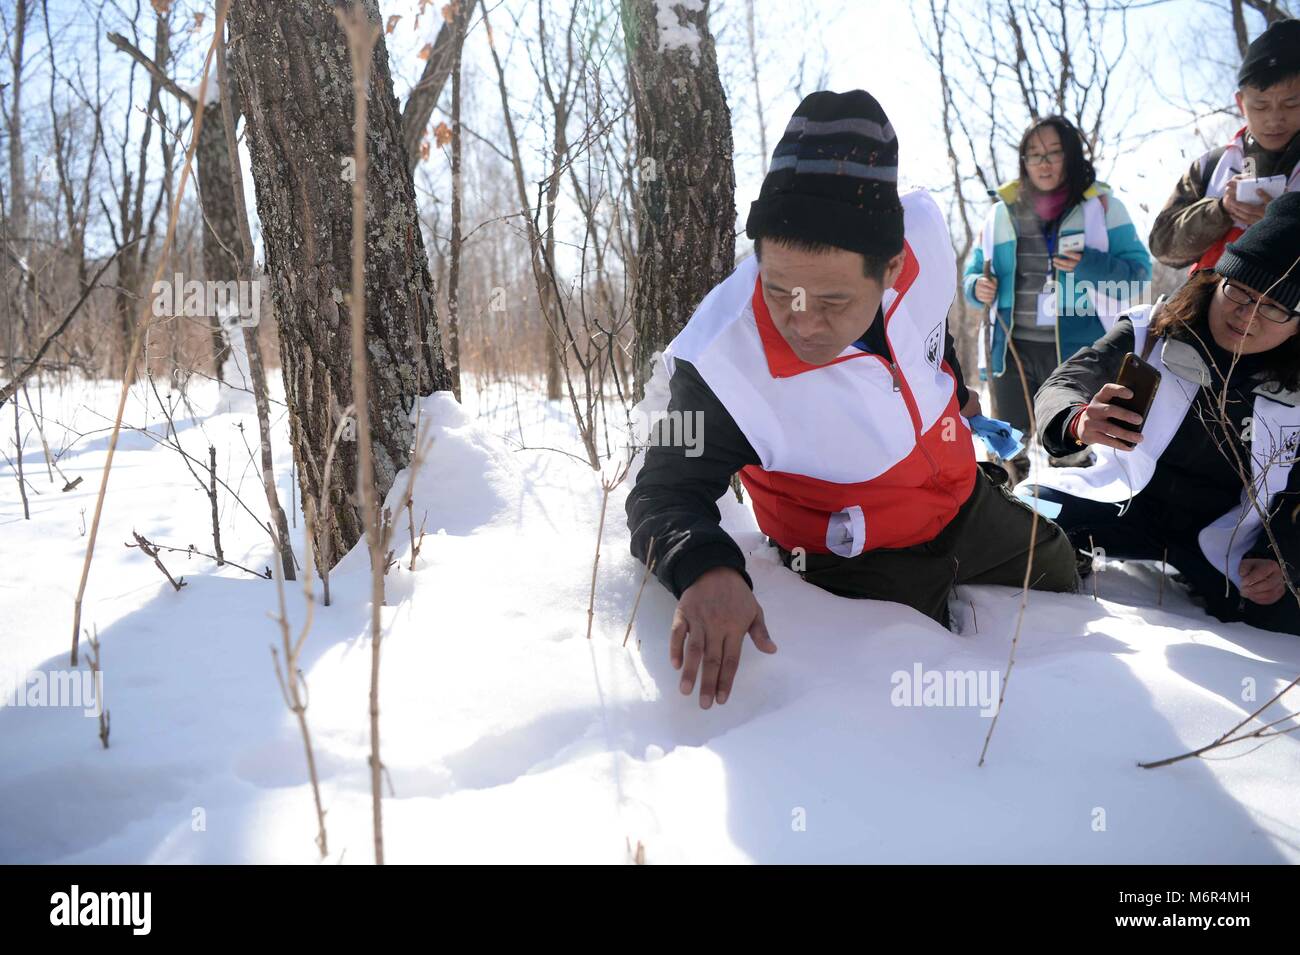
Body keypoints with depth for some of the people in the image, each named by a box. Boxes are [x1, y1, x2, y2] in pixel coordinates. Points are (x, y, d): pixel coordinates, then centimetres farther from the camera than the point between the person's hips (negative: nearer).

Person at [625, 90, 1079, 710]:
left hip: (970, 504, 6)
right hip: (865, 574, -5)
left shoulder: (923, 232, -24)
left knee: (1060, 581, 26)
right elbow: (665, 495, -28)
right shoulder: (721, 363, -40)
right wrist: (705, 567, -51)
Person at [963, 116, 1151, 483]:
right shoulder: (1003, 211, 9)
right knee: (1013, 453, 10)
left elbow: (1139, 271, -2)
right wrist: (978, 288, -7)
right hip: (1012, 350, 3)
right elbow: (975, 271, 16)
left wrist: (1090, 266, -19)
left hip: (1077, 352, -3)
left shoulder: (1102, 206, 1)